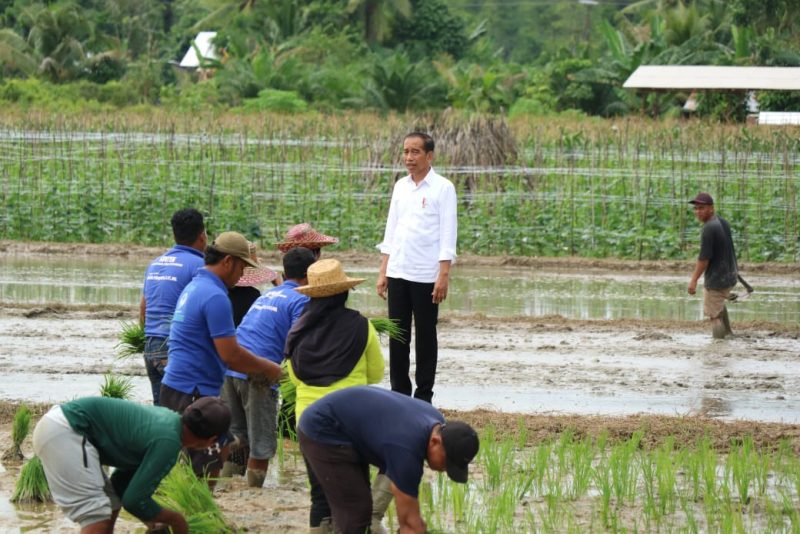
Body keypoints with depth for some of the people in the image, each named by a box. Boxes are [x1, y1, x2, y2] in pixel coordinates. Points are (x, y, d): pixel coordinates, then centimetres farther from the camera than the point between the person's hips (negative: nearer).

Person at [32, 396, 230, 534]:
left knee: (110, 502, 17)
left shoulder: (167, 418, 12)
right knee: (95, 513, -16)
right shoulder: (168, 442, -16)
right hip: (65, 433, -10)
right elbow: (134, 500, -14)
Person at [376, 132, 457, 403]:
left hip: (427, 275, -5)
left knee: (425, 337, 2)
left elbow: (448, 236, -8)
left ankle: (423, 395, 8)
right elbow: (390, 231, 16)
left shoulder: (443, 188, -4)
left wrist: (443, 276, -14)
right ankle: (399, 392, 13)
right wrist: (383, 272, 10)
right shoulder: (400, 187, 12)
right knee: (398, 336, 6)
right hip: (398, 273, 5)